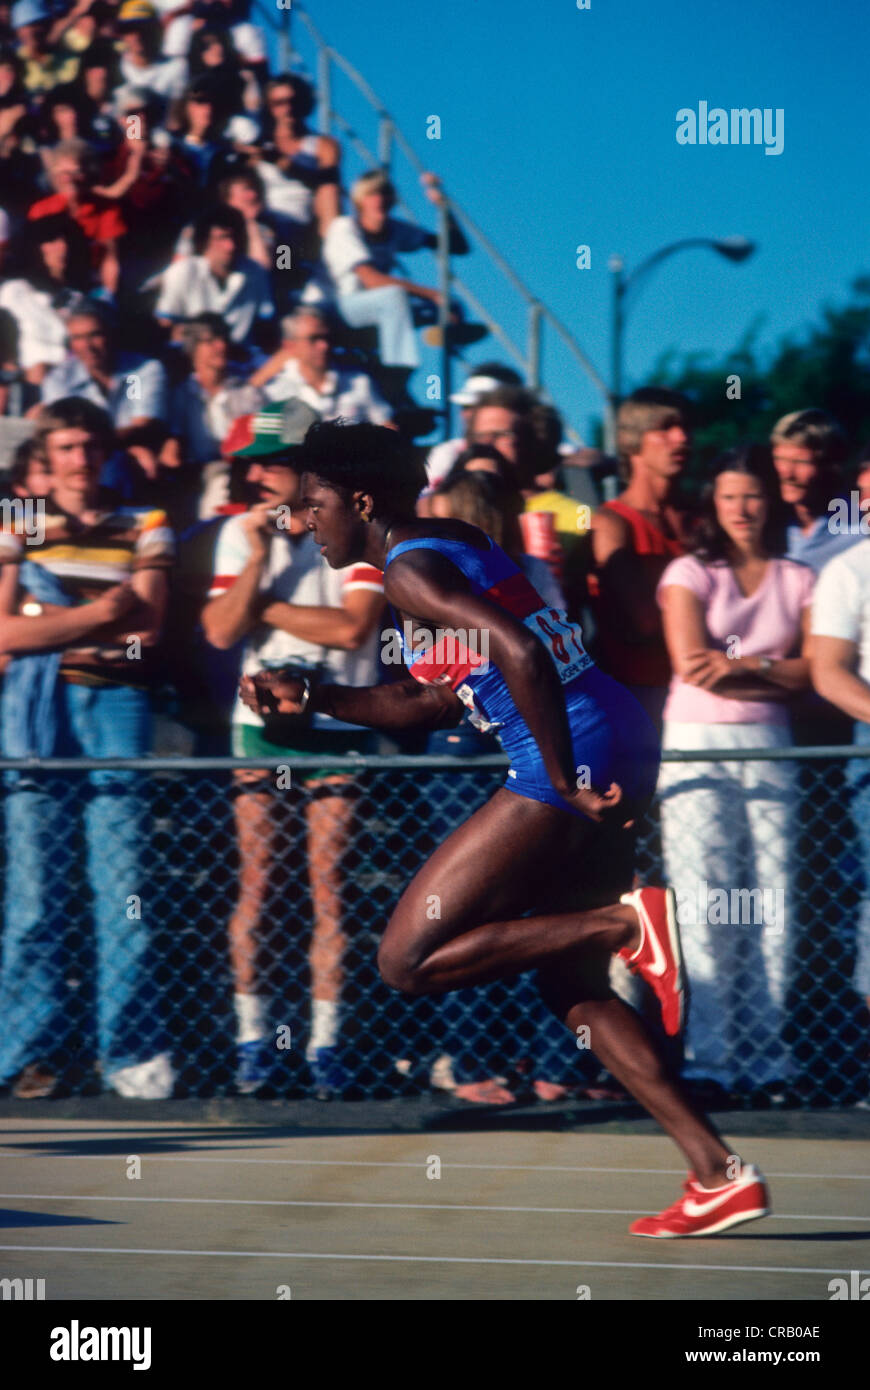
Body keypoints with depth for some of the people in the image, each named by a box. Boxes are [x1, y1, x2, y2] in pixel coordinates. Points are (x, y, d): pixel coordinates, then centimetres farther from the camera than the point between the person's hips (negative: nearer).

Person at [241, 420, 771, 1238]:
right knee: (569, 984, 16)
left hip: (575, 751, -10)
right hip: (617, 745, 10)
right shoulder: (451, 544, 21)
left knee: (408, 962, -4)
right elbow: (434, 701, 29)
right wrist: (310, 700, 28)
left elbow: (519, 653, -23)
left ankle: (626, 923, -14)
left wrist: (566, 785, -19)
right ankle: (719, 1177, 10)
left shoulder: (410, 567, -9)